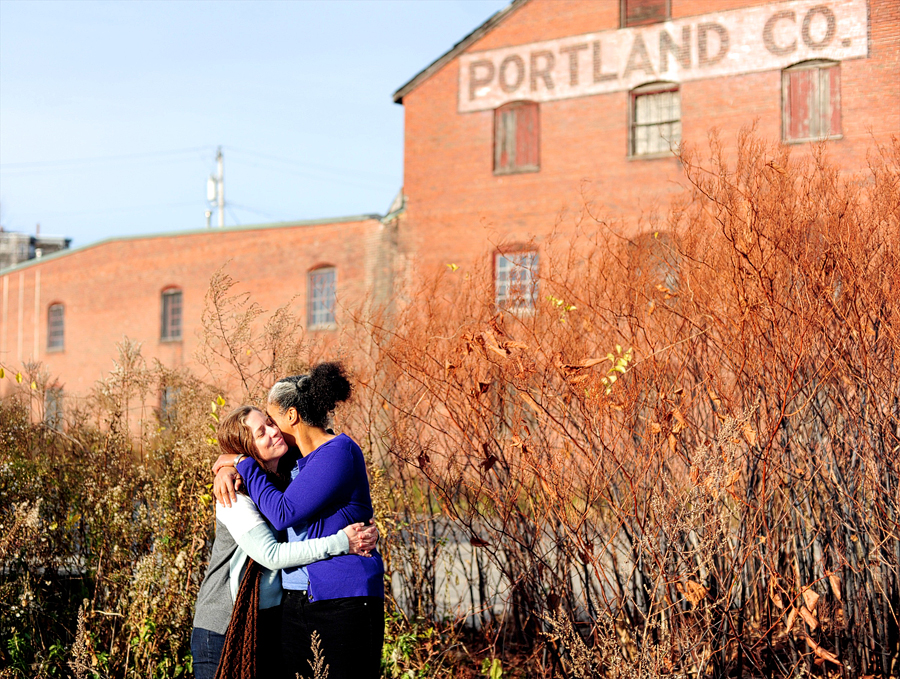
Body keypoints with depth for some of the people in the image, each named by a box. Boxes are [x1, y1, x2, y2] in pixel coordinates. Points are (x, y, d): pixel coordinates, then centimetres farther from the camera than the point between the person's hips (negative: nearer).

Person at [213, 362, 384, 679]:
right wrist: (227, 469, 10)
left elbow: (283, 512, -17)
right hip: (295, 602, 8)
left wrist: (243, 465, -5)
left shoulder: (339, 451, -11)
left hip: (343, 601, -8)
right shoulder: (295, 456, 16)